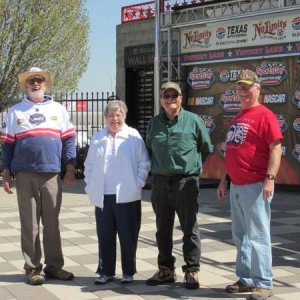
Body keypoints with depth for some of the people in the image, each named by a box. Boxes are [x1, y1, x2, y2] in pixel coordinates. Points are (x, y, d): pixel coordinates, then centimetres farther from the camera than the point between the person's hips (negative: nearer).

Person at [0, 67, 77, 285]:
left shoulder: (58, 109, 10)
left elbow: (69, 139, 7)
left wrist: (70, 169, 0)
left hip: (52, 175, 1)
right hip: (25, 176, -1)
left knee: (52, 223, 6)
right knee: (30, 224, 3)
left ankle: (54, 266, 15)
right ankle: (33, 268, 10)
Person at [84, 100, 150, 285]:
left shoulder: (133, 136, 0)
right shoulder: (97, 138, 9)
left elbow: (144, 163, 0)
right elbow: (89, 164, 14)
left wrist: (137, 184, -8)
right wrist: (91, 186, 4)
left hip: (127, 196, -3)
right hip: (103, 197, 3)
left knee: (128, 236, 5)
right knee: (105, 236, 8)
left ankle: (129, 272, 16)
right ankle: (106, 271, 19)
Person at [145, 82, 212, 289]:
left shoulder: (193, 121, -2)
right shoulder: (154, 123, 10)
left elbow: (207, 149, 7)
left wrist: (192, 164, 9)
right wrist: (157, 166, 14)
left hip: (186, 182, -4)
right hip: (160, 182, 4)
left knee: (190, 228, 0)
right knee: (163, 229, 11)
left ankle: (192, 271, 7)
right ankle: (166, 270, 23)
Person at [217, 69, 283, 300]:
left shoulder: (264, 115, -9)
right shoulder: (238, 118, 18)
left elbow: (276, 147, -16)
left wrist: (270, 178, -24)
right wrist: (225, 179, 21)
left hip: (255, 186, -9)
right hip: (236, 186, 9)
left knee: (257, 236, -6)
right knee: (240, 236, 13)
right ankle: (246, 279, 23)